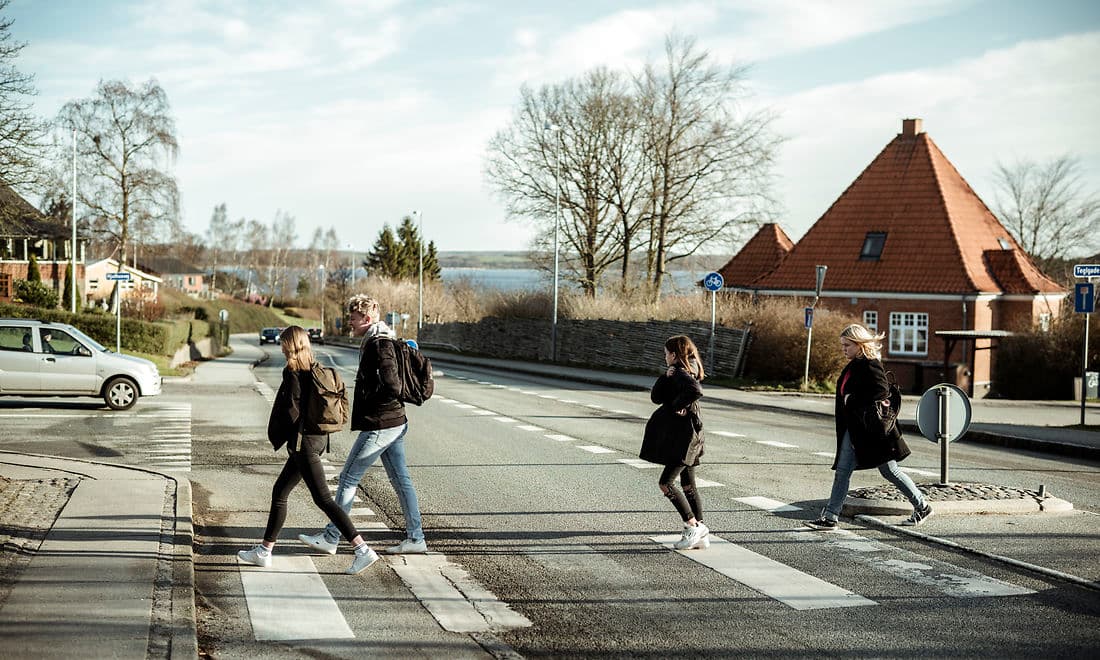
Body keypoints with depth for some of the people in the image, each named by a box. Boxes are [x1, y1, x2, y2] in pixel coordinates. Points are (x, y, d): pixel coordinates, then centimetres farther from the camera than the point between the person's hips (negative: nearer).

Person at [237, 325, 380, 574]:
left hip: (303, 441, -9)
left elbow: (291, 411, -17)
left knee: (323, 499, -8)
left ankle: (363, 550, -13)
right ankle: (264, 551, 26)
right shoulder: (317, 371, 9)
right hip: (319, 438, 9)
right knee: (279, 493, 18)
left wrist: (278, 437, 0)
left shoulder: (293, 374, -15)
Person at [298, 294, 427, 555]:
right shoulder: (376, 342, 13)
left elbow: (392, 388, -24)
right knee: (401, 480, 11)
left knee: (348, 479, 0)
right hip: (394, 424, 10)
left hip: (379, 426, -10)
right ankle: (415, 538, 14)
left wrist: (368, 404, -10)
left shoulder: (379, 346, -17)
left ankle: (330, 538, 8)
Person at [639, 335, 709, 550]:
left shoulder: (682, 374, -13)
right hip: (681, 435, 10)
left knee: (665, 483, -9)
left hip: (683, 435, -10)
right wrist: (667, 377, -6)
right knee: (688, 486, 11)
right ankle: (700, 534, 13)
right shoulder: (677, 373, 16)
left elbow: (695, 390, -35)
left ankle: (693, 526, -7)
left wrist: (678, 405, -20)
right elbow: (656, 396, 9)